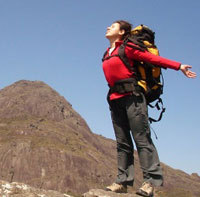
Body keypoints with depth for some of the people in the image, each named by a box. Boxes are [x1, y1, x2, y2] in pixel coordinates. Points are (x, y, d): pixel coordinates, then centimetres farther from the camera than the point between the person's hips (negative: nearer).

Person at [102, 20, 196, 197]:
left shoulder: (127, 48, 2)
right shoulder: (108, 54, 21)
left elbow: (151, 58, -2)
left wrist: (178, 66, -6)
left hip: (131, 96, -7)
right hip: (115, 99, 7)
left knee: (142, 138, -11)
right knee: (122, 142, 4)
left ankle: (151, 180, -11)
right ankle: (123, 181, 6)